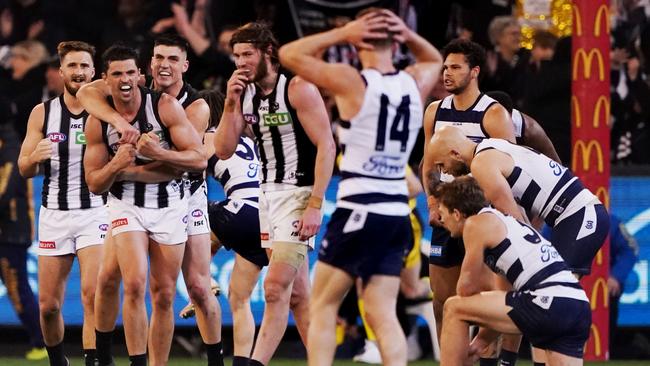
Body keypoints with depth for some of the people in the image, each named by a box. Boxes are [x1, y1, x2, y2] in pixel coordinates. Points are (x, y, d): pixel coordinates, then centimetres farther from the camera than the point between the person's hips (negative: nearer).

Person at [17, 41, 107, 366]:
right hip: (54, 214, 3)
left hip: (95, 212, -3)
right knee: (48, 304, 6)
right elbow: (24, 169, 7)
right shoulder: (42, 113, 5)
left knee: (92, 295, -18)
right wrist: (34, 158, -15)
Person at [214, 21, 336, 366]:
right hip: (268, 193, 8)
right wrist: (230, 103, -6)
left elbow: (326, 146, -16)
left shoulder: (298, 89, -12)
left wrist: (315, 205, -21)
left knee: (275, 287, -14)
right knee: (296, 293, 10)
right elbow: (224, 150, 7)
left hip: (298, 195, -8)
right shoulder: (245, 94, 8)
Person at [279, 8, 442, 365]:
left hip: (358, 211, -5)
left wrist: (341, 33, -3)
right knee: (383, 314, 6)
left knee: (322, 305, 8)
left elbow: (289, 54, -2)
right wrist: (408, 35, 10)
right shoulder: (416, 82, 5)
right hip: (397, 213, 5)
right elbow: (435, 60, 30)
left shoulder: (351, 81, -10)